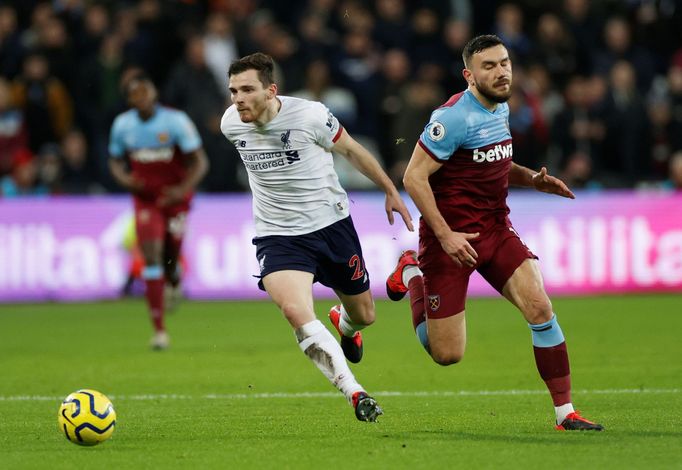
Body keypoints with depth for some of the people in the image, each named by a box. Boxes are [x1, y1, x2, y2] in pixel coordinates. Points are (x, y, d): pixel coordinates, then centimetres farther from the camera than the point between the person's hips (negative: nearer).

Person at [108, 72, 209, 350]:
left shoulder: (175, 121, -14)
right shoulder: (122, 125, -3)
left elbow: (199, 162, -11)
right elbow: (115, 160, 12)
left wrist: (183, 189, -26)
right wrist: (123, 178, -11)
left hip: (175, 198, -1)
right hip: (145, 199, 1)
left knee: (170, 255, 5)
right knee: (151, 257, -12)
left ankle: (173, 279, 48)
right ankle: (159, 330, -10)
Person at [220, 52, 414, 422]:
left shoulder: (310, 116, -18)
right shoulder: (231, 124, -9)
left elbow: (352, 150, 1)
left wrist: (390, 191, 9)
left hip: (332, 223, 0)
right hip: (277, 236, 0)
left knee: (364, 315, 15)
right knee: (295, 311, -29)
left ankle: (343, 325, 55)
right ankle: (355, 394, -26)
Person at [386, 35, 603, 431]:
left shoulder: (500, 108, 8)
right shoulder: (455, 117, -18)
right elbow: (414, 177, -18)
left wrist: (533, 179, 6)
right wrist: (444, 235, -21)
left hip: (496, 230, 6)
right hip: (452, 237, -6)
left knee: (539, 306, -16)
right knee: (447, 355, -1)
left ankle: (566, 412, -8)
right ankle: (412, 273, 28)